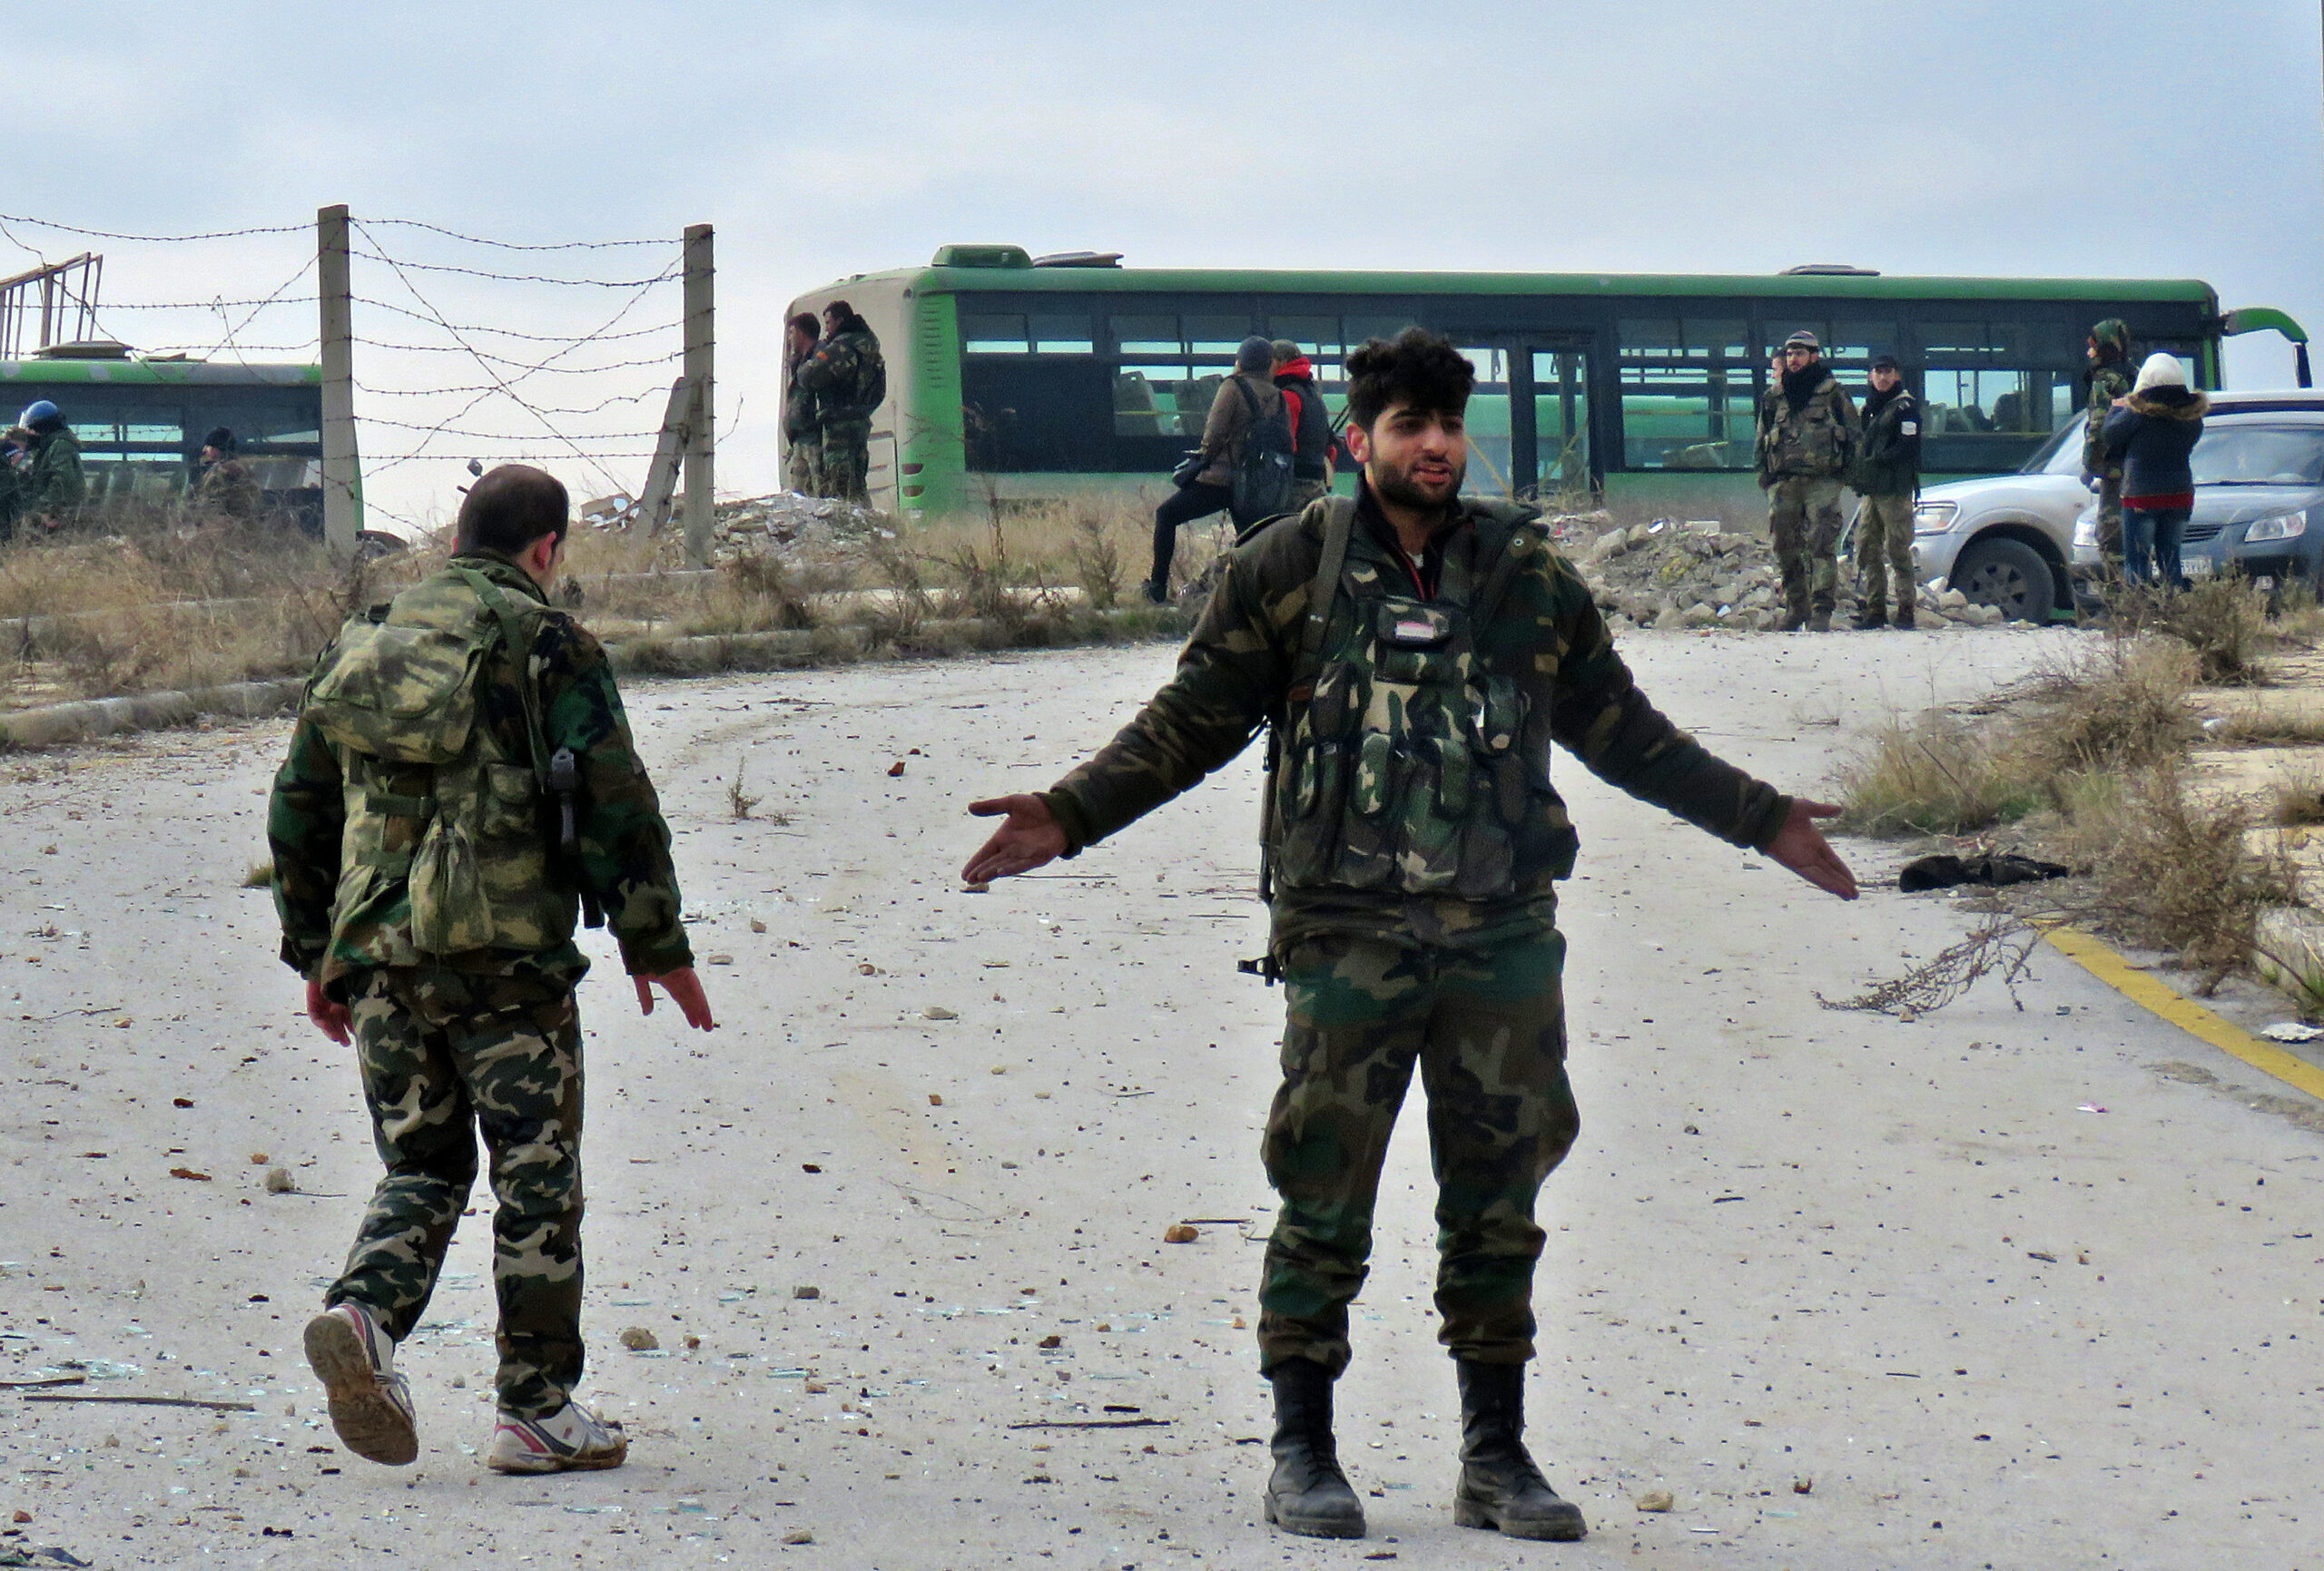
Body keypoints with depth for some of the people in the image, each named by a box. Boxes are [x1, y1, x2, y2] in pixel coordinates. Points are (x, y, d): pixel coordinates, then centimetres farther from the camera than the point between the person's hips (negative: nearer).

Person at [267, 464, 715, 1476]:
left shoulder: (361, 643, 14)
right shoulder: (546, 646, -3)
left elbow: (298, 810, 18)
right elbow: (618, 805, -7)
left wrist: (314, 952, 26)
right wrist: (656, 945, 1)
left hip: (377, 955, 5)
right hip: (505, 954, -5)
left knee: (422, 1166, 16)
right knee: (537, 1176, 4)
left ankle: (362, 1313, -11)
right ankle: (537, 1412, 7)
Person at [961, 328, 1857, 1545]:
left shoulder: (1529, 575, 10)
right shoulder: (1287, 570, 2)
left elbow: (1620, 731, 21)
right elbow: (1189, 724, 7)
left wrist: (1763, 819, 25)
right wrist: (1065, 818, -2)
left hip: (1503, 937, 3)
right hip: (1345, 937, -3)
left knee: (1497, 1201, 7)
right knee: (1323, 1200, -1)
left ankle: (1496, 1457, 17)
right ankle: (1301, 1453, 11)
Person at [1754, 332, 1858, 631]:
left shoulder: (1831, 393, 6)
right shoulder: (1773, 397, 16)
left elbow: (1852, 433, 9)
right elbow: (1762, 439, 22)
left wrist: (1850, 471, 1)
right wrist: (1764, 475, 11)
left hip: (1822, 480, -4)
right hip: (1783, 481, 4)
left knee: (1821, 544, -12)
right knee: (1786, 548, 3)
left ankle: (1821, 610, -14)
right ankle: (1795, 607, 15)